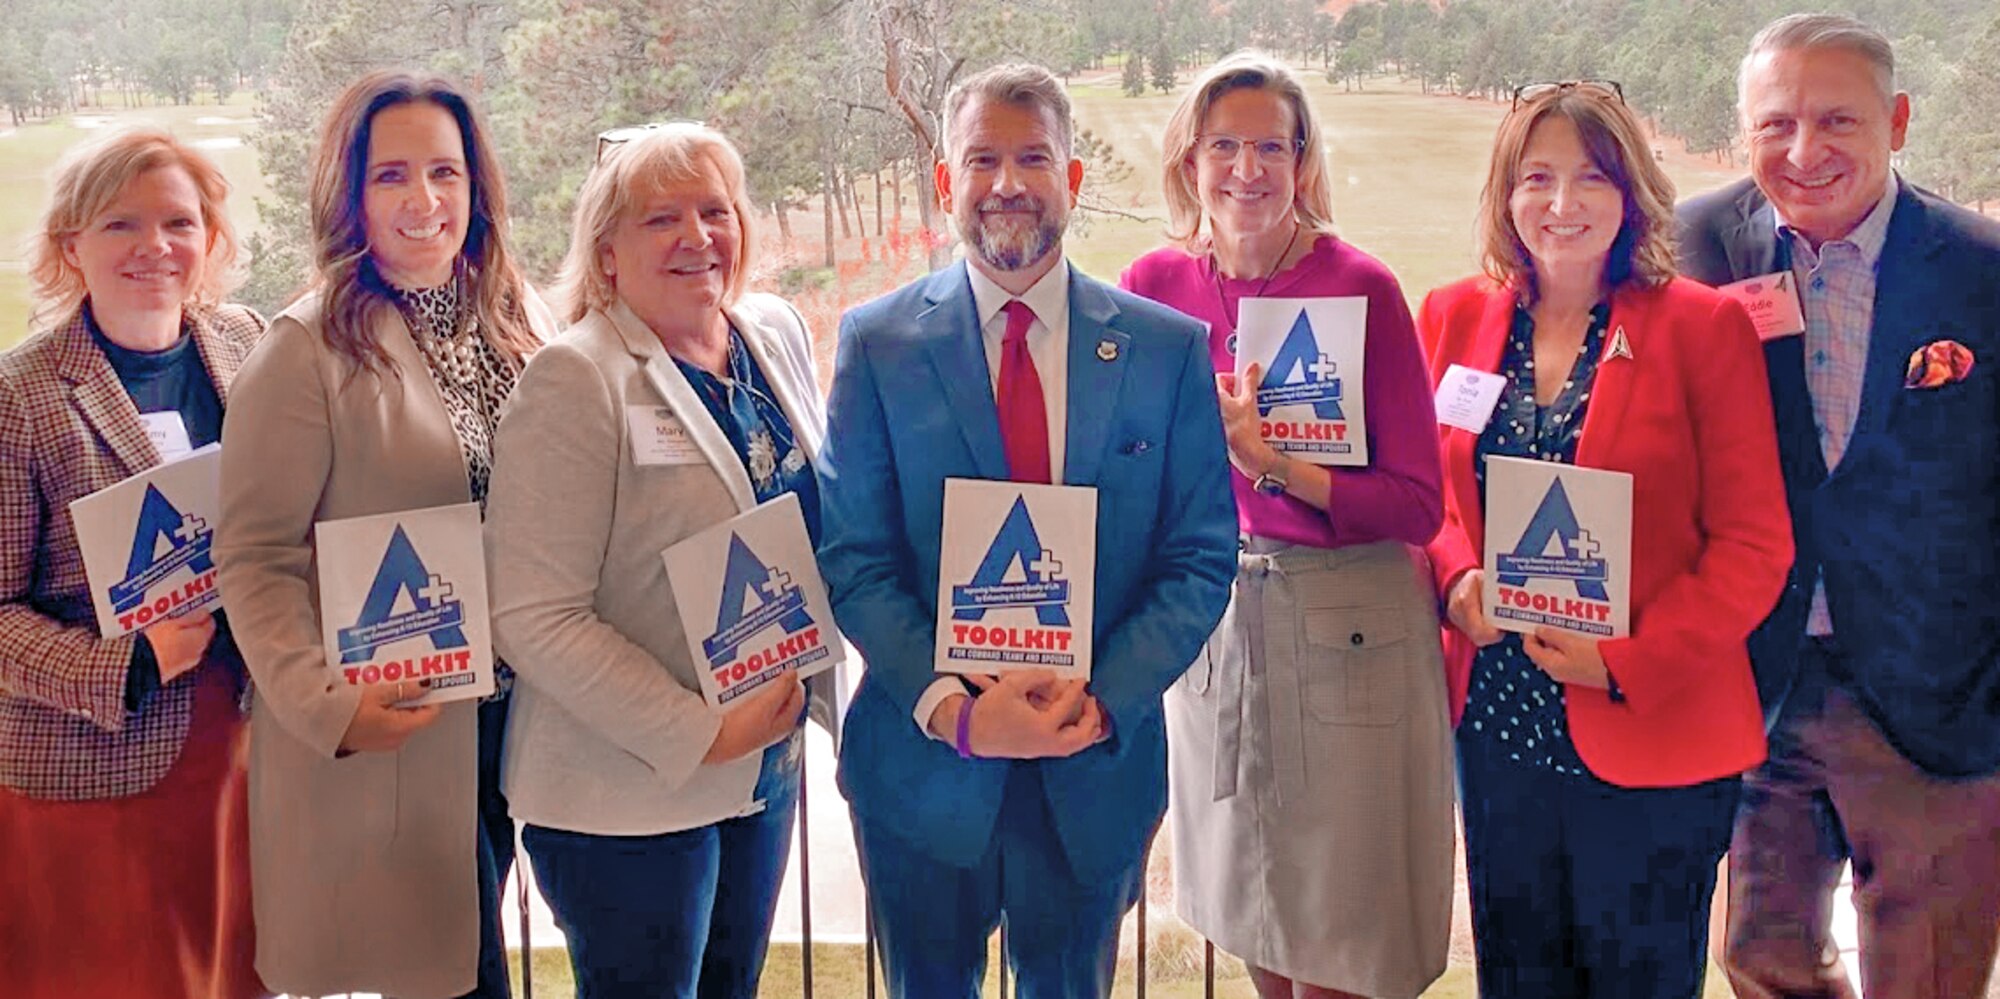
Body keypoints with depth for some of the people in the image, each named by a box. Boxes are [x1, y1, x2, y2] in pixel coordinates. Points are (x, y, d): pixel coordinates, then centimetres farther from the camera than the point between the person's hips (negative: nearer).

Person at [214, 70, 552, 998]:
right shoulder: (308, 350, -11)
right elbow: (255, 560, -12)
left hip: (508, 718, 5)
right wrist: (323, 705, -23)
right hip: (383, 737, -5)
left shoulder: (522, 326, 7)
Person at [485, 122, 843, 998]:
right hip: (624, 800, -6)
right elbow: (534, 617, -20)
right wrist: (697, 735, -21)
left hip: (769, 769, 7)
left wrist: (810, 698, 4)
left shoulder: (778, 336, 3)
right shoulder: (574, 380, -17)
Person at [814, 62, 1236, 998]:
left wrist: (1102, 699, -16)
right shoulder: (878, 343, -3)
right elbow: (853, 561, -6)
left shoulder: (1168, 349, -1)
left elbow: (1200, 559, -2)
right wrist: (952, 710, -19)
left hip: (1098, 767, 1)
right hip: (925, 762, 0)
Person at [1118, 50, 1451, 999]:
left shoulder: (1360, 287, -12)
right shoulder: (1158, 284, -1)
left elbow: (1417, 503, -13)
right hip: (1210, 610, 4)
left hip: (1349, 625, -4)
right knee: (1250, 913, 18)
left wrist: (1272, 466, -24)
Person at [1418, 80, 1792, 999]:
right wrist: (1456, 579, -8)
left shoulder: (1704, 326, -7)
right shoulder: (1455, 316, 5)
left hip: (1652, 737, -3)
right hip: (1497, 722, 4)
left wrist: (1631, 662, -16)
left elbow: (1754, 543, -8)